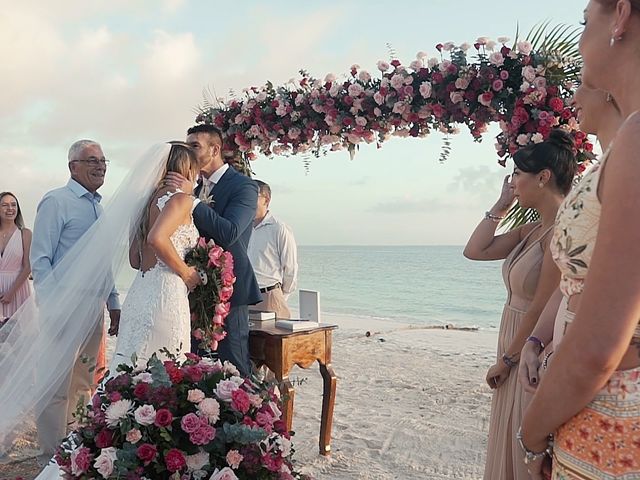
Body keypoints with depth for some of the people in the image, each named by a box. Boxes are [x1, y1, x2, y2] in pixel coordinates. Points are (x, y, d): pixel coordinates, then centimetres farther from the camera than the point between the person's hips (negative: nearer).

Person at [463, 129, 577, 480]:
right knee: (510, 450, 21)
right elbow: (474, 251, 8)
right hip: (517, 354, 9)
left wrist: (506, 359, -12)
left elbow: (542, 310, -21)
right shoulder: (531, 229, 8)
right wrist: (501, 206, 5)